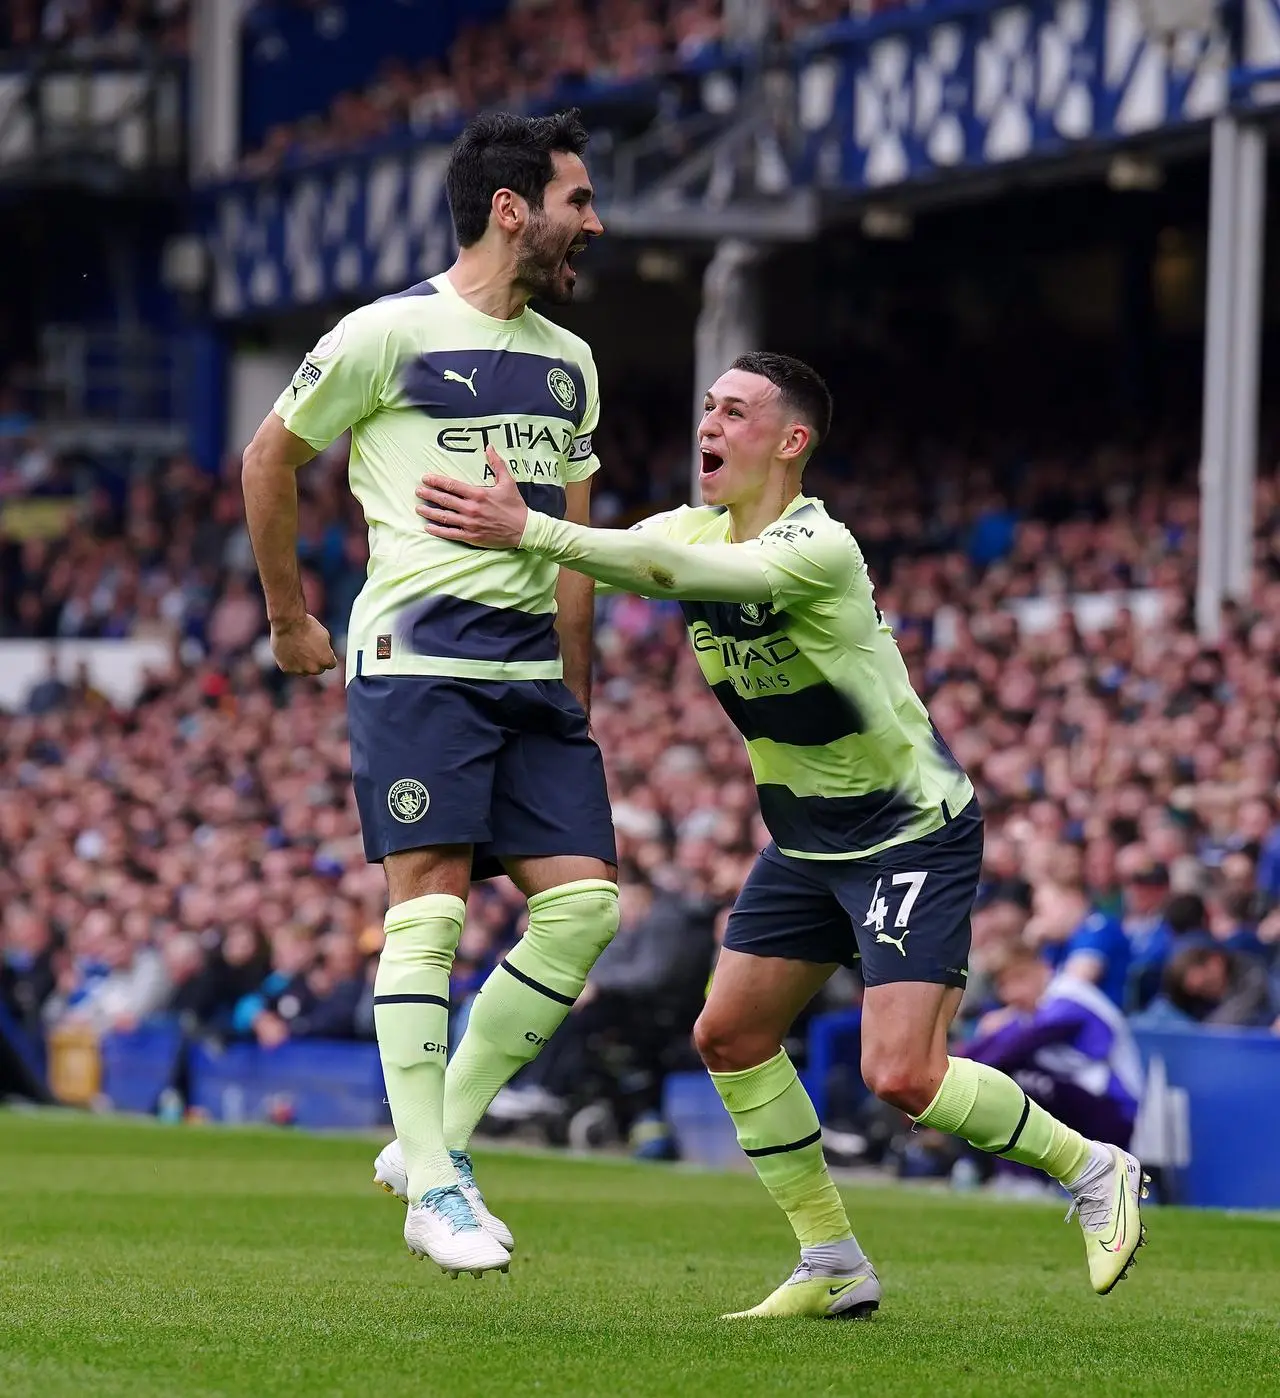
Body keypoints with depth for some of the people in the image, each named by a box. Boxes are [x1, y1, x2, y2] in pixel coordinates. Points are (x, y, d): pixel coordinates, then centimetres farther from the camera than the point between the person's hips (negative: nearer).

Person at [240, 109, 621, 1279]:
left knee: (585, 901, -5)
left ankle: (444, 1135, 6)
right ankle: (432, 1190, -10)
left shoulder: (568, 362, 17)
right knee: (431, 903, -12)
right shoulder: (392, 334, -3)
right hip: (418, 655, -7)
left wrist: (574, 693, 19)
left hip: (531, 666, 7)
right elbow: (271, 456, 7)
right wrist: (290, 619, 13)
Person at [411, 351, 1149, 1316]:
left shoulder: (820, 548, -26)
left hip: (914, 830, -9)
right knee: (730, 1035, 3)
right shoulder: (696, 528, 1)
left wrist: (529, 531, -48)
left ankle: (1093, 1171, 7)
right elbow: (629, 556, -11)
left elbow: (678, 570, -40)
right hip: (808, 838, 9)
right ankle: (835, 1269, 13)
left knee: (901, 1075, -17)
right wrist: (499, 521, -30)